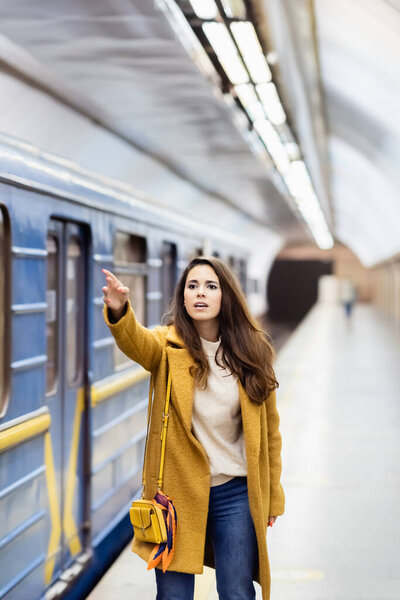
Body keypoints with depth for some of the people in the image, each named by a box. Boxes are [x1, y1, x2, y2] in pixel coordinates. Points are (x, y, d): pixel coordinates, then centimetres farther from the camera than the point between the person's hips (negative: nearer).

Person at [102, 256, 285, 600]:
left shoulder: (252, 352, 1)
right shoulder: (168, 346, -4)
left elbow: (268, 429, 7)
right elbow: (136, 341, -29)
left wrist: (272, 497, 9)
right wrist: (119, 311, -52)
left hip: (235, 493, 1)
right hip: (178, 490, -1)